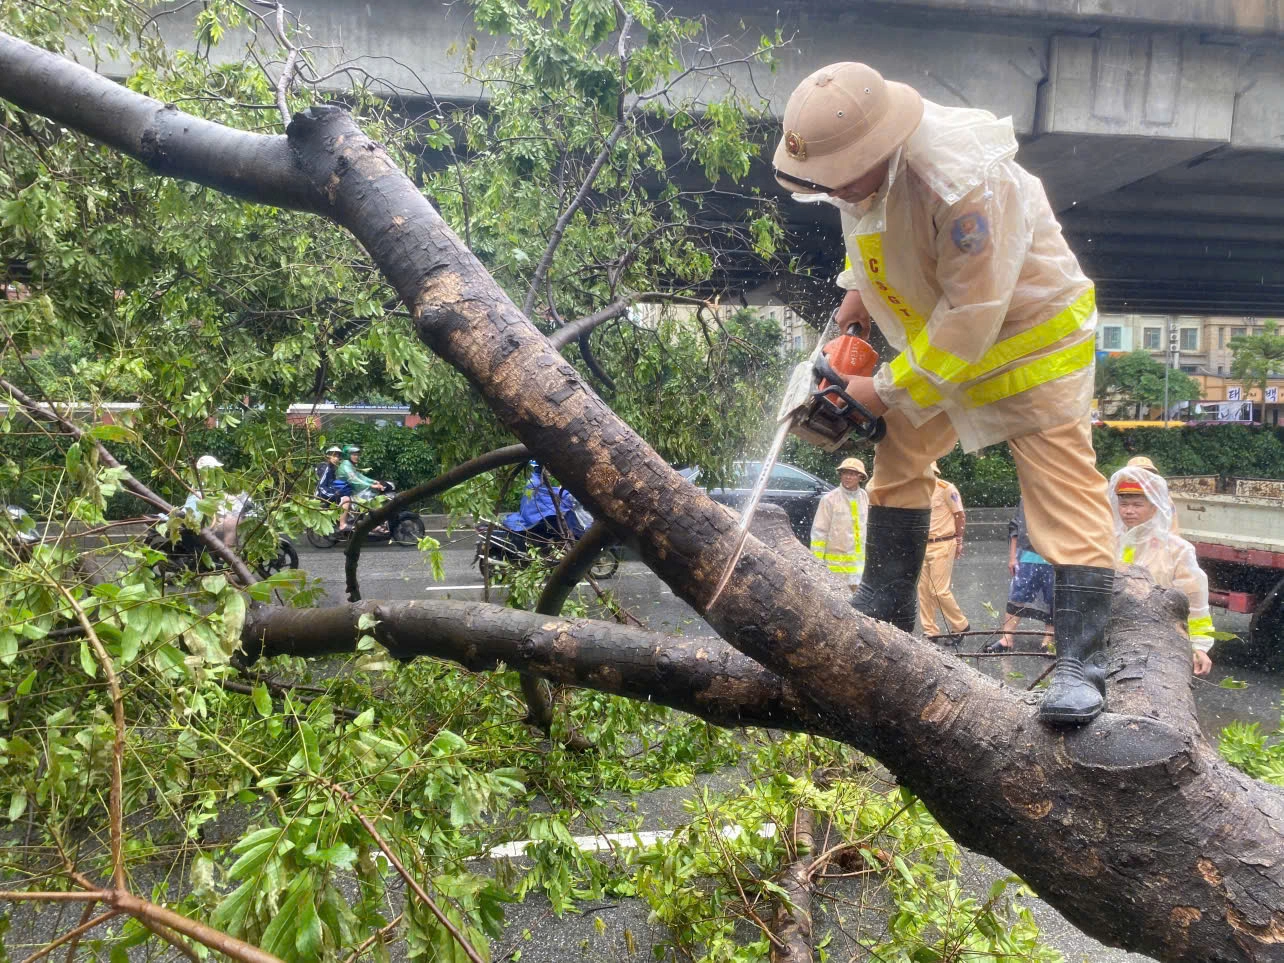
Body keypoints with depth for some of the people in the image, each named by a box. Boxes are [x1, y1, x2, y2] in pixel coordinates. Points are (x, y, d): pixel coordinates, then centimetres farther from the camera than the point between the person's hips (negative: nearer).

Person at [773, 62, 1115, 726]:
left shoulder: (967, 182, -37)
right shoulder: (858, 156, -12)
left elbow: (969, 321, -32)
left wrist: (887, 391, -23)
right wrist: (862, 289, 6)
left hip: (1031, 335, -8)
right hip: (939, 336, 8)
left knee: (1063, 488, -11)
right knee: (898, 460, 9)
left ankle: (1079, 665, -10)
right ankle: (883, 621, 19)